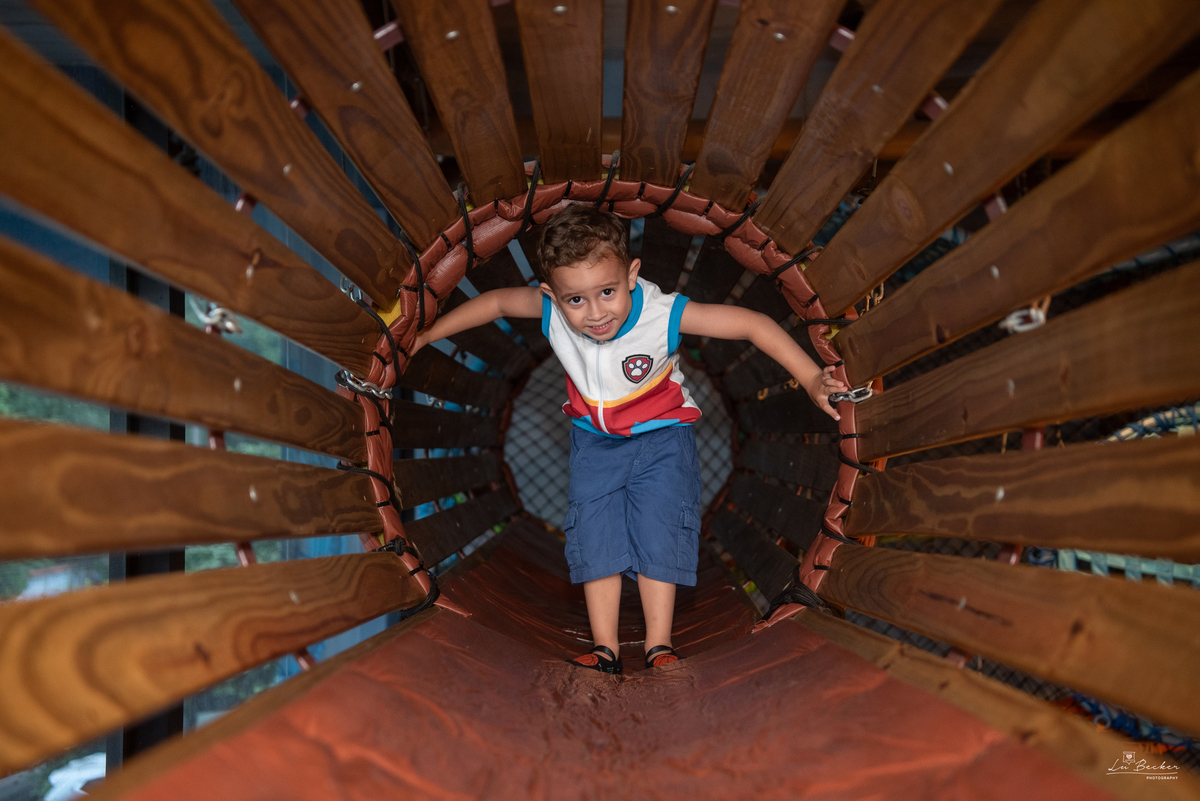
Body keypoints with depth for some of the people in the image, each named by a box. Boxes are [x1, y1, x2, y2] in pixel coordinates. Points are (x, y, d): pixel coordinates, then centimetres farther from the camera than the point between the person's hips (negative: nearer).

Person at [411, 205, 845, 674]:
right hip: (594, 437, 3)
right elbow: (495, 302, -5)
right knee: (594, 534, -3)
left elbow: (753, 324, -30)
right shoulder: (551, 309, -24)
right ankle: (605, 650, 6)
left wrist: (811, 379, -35)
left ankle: (658, 647, 2)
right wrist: (424, 337, 2)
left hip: (661, 435, -2)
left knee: (657, 530, -11)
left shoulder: (662, 313, -33)